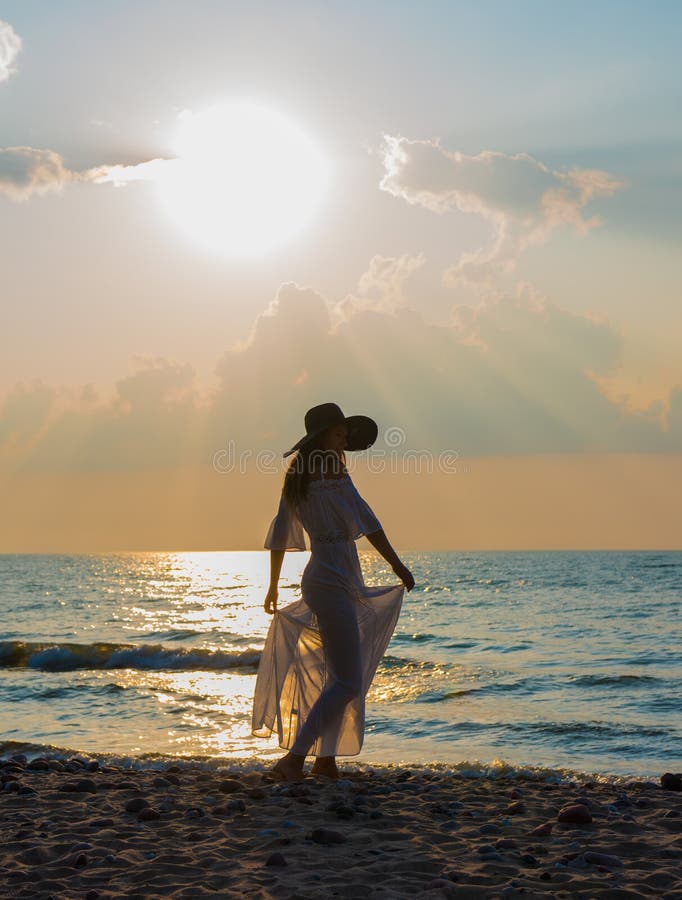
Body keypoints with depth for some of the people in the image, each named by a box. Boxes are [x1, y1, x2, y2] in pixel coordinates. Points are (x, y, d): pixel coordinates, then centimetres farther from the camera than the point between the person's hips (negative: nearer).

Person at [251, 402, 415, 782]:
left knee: (338, 674, 18)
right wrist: (398, 566, -12)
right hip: (333, 582, -10)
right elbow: (366, 524, -15)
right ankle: (294, 758, -14)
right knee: (348, 682, -9)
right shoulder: (334, 473, -12)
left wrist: (274, 586, 25)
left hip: (319, 577, 10)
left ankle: (326, 758, 23)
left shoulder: (297, 480, 13)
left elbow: (279, 536, 17)